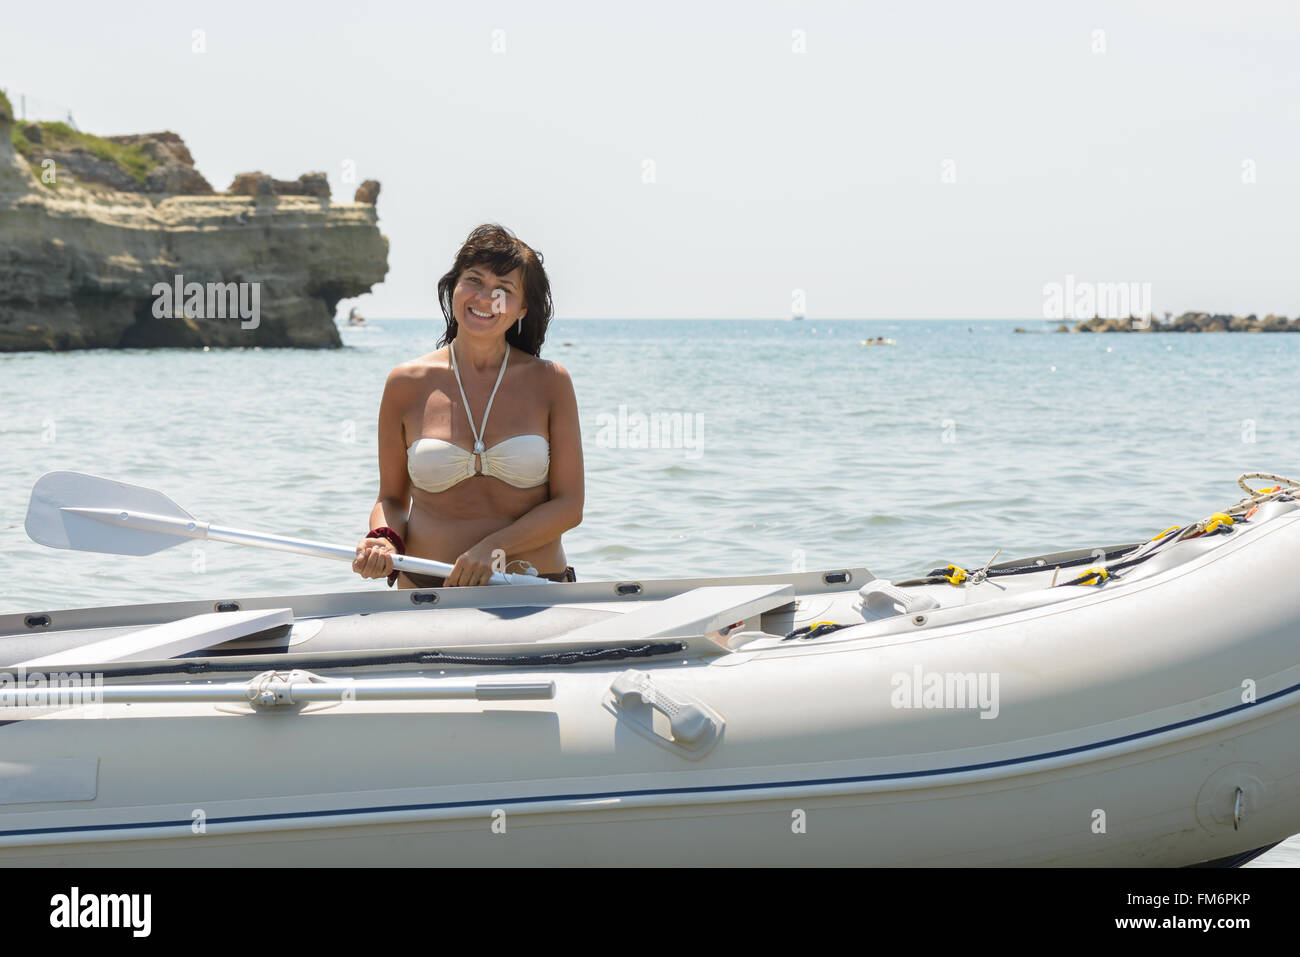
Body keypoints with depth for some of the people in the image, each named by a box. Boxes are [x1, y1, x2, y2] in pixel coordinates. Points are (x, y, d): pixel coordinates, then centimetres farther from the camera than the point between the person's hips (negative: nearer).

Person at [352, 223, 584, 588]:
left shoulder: (549, 382, 5)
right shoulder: (407, 384, 7)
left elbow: (569, 506, 3)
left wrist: (493, 549, -11)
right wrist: (385, 540, -7)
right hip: (427, 594, 1)